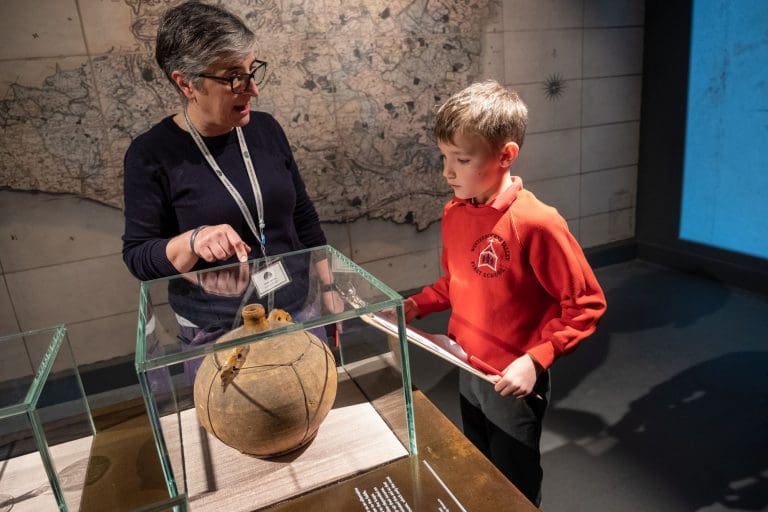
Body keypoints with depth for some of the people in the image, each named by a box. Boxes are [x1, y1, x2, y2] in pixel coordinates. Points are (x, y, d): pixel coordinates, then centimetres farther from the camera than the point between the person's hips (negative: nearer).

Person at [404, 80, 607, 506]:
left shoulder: (535, 223, -26)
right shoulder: (453, 214, -4)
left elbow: (586, 305, -19)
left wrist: (535, 360, -26)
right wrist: (415, 306, -3)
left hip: (513, 382, -6)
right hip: (468, 372, 7)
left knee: (514, 487, 17)